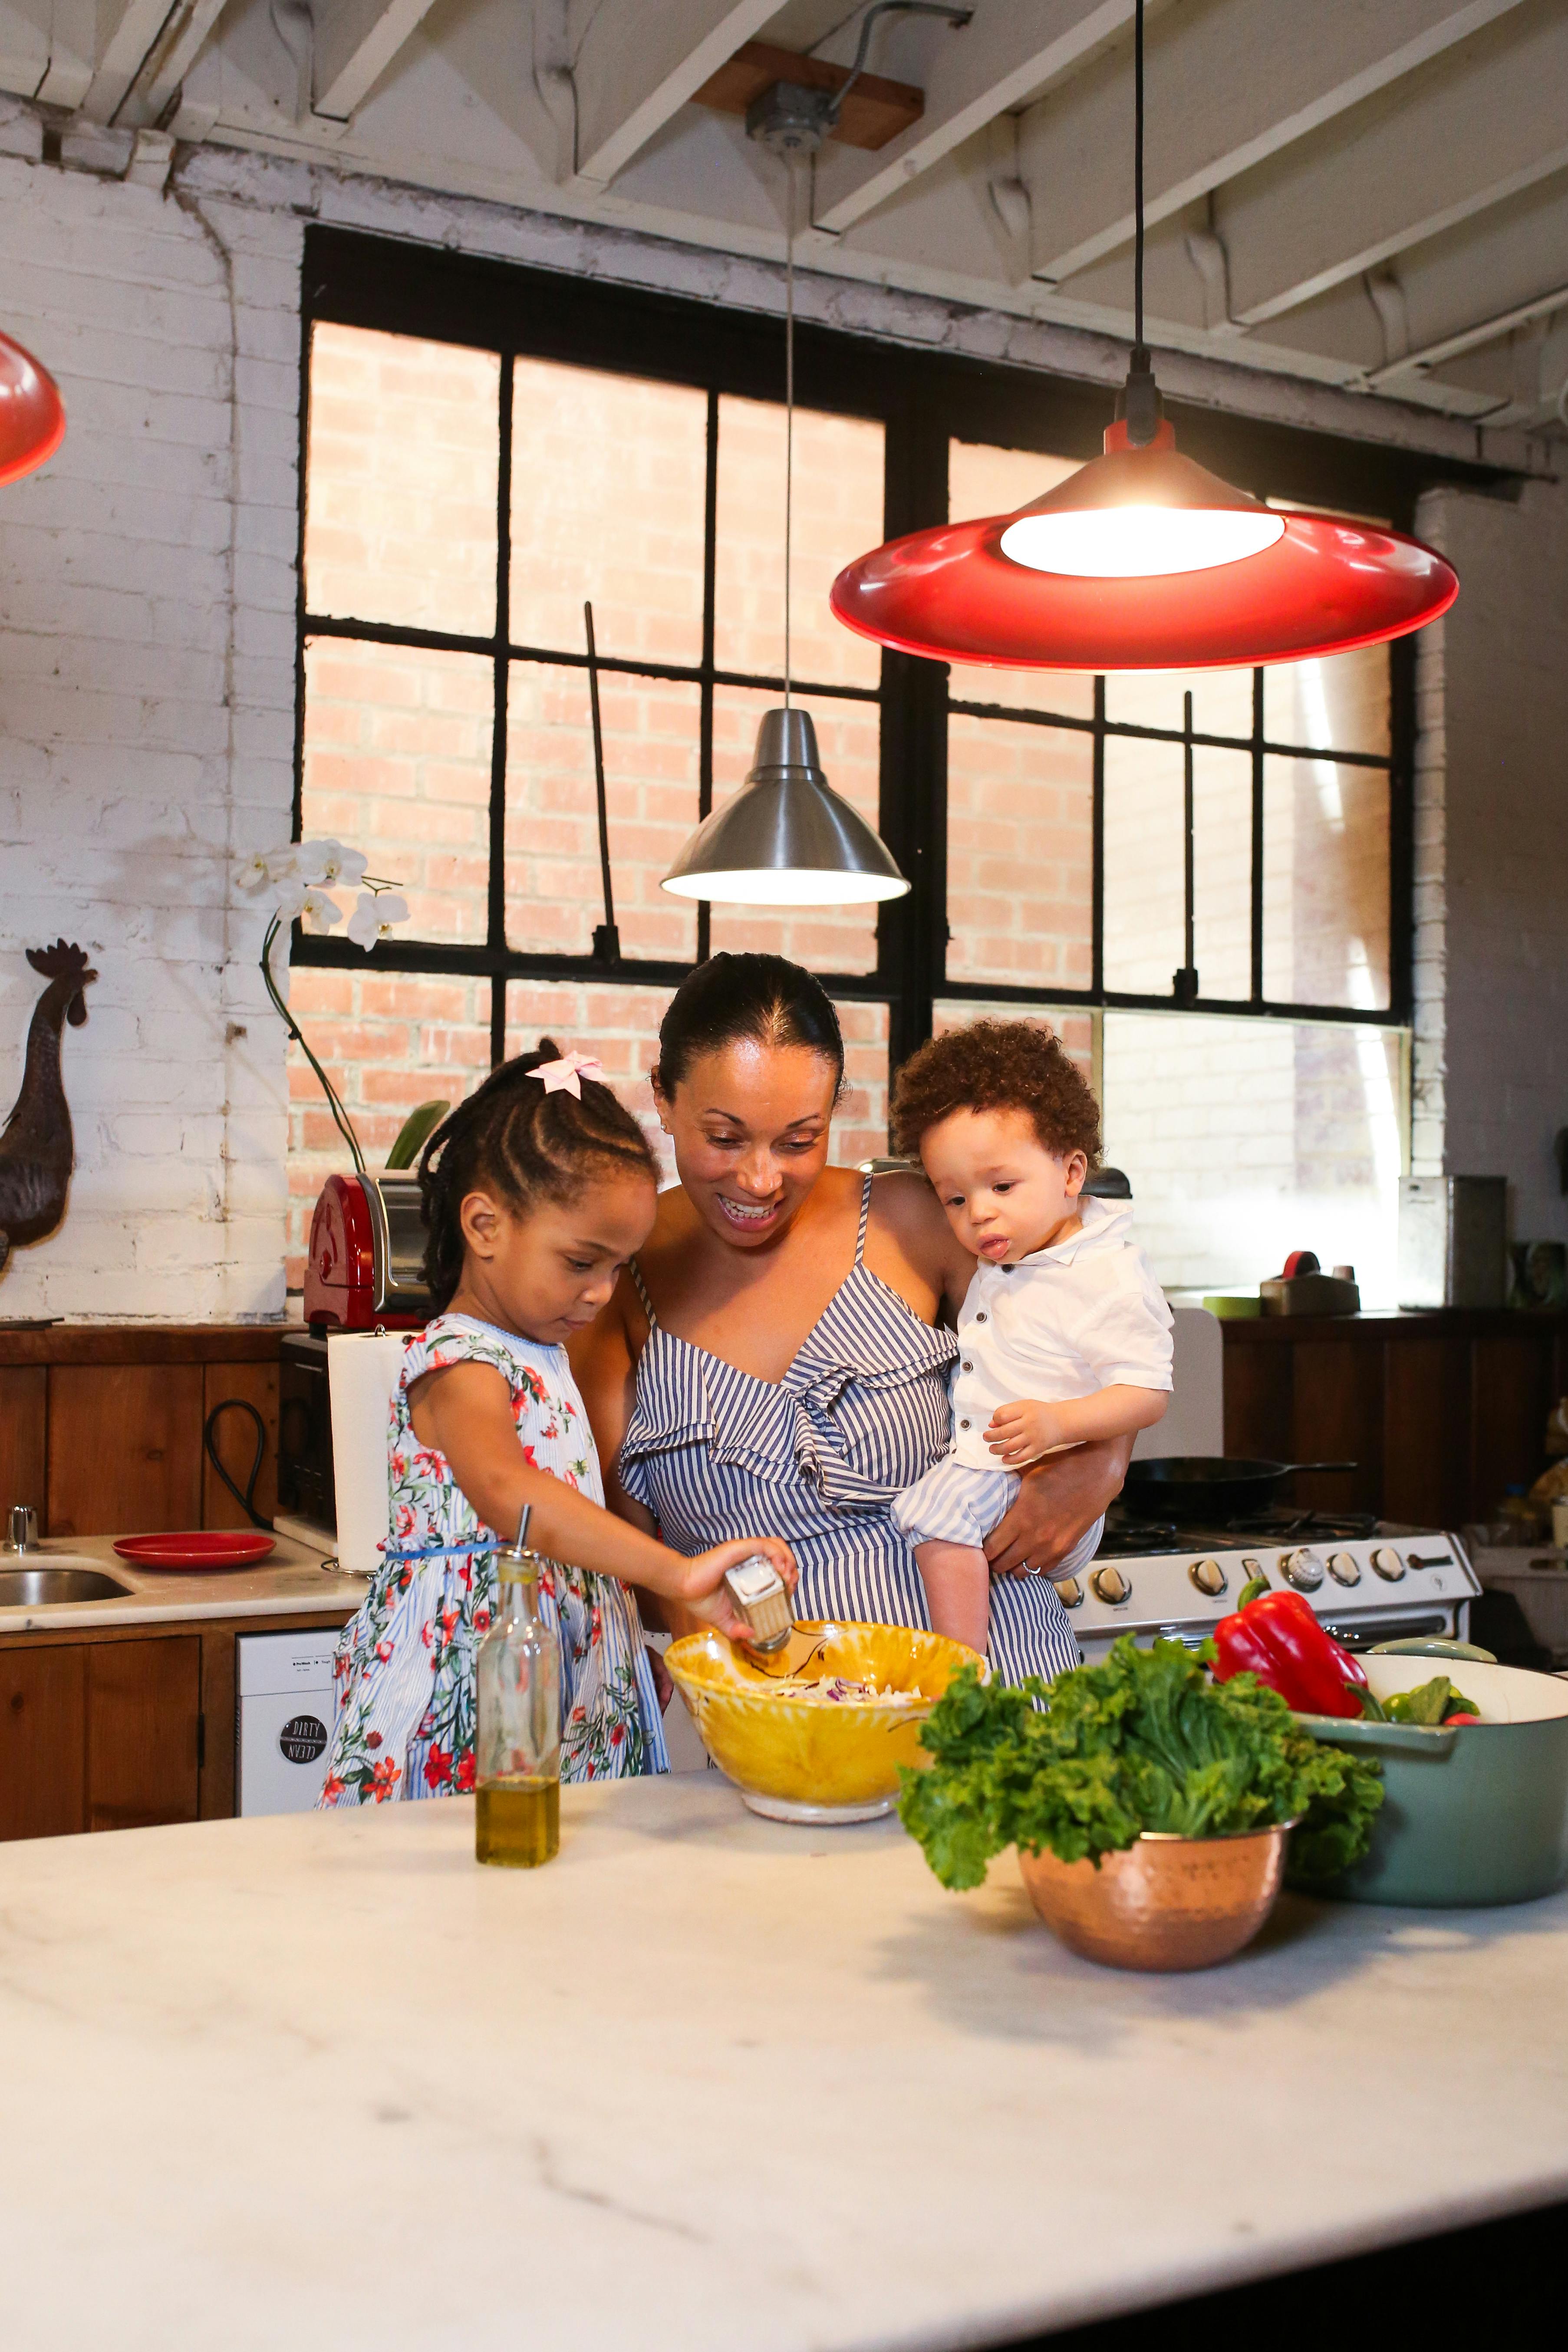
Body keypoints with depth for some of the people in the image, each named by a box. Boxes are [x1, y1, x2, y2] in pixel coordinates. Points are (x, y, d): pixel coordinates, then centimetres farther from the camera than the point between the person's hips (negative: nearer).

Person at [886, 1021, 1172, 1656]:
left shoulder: (1111, 1278, -12)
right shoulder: (998, 1262, 15)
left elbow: (1147, 1394, -17)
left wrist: (1058, 1422, -31)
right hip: (970, 1470, 10)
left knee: (941, 1510, -28)